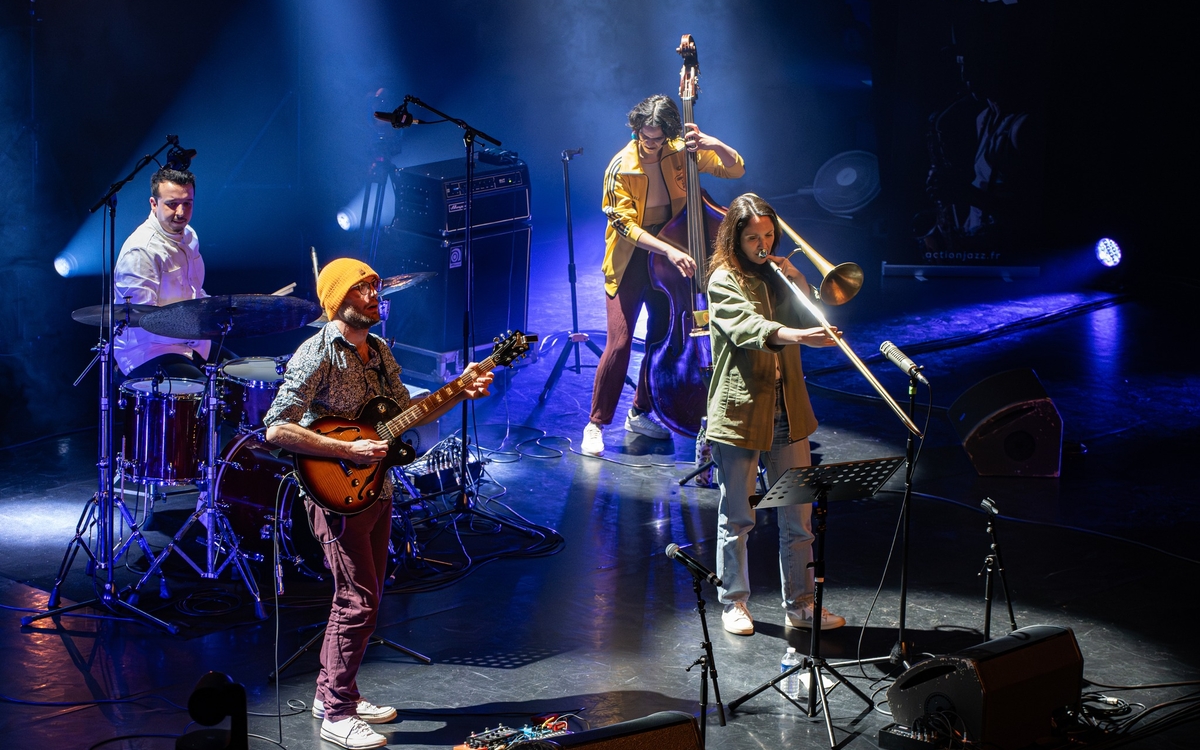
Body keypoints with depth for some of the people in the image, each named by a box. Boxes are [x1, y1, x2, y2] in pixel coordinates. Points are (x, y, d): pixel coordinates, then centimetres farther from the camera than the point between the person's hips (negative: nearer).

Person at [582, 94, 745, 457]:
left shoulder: (681, 152, -9)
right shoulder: (621, 168, -18)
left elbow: (736, 169, -7)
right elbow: (626, 225, -20)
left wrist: (714, 144, -27)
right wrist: (669, 250, -31)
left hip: (669, 259, 4)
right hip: (629, 263, -4)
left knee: (663, 337, 11)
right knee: (619, 343, -11)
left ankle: (640, 413, 31)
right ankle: (596, 424, 1)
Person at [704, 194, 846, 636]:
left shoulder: (777, 273, 13)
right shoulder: (724, 281, -7)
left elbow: (808, 318, 8)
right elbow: (750, 327, -25)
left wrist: (798, 282, -8)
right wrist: (800, 336, -42)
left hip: (787, 412, 5)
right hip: (740, 413, -5)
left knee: (797, 516, 7)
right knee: (736, 518, 5)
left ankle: (800, 604, 17)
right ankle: (734, 603, 18)